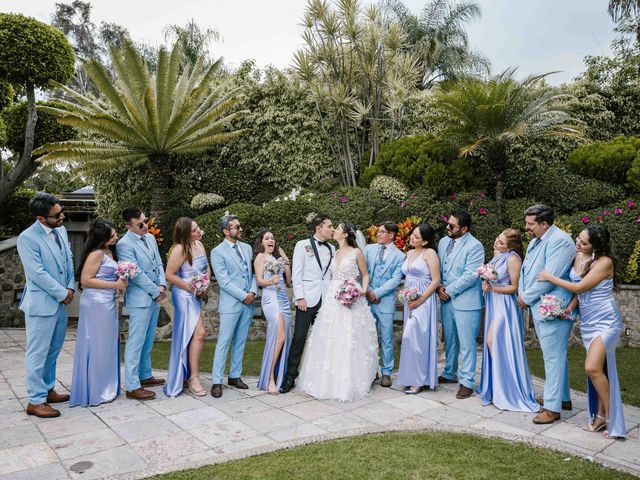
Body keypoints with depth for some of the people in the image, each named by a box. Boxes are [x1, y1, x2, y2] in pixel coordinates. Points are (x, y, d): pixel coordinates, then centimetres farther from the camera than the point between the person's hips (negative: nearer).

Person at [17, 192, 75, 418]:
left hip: (60, 302, 7)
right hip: (41, 304, -7)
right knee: (37, 353, 3)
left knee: (53, 351, 18)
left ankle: (47, 390, 33)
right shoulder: (27, 238, -16)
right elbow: (37, 274, -19)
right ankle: (36, 401, 14)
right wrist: (63, 293, -12)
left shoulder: (61, 230, 5)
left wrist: (71, 287, 0)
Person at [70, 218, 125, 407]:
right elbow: (85, 280, -18)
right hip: (96, 304, -8)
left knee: (107, 345, 13)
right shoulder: (97, 253, -14)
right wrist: (115, 285, -16)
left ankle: (105, 387, 24)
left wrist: (120, 283, 3)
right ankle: (95, 392, 12)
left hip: (108, 303, 8)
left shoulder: (110, 252, 11)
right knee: (97, 346, 1)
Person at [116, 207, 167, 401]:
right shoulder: (124, 244, -14)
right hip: (139, 299, -8)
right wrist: (156, 291, -10)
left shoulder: (150, 237, 10)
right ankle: (132, 387, 5)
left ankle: (145, 375, 30)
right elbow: (136, 273, -17)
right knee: (136, 342, -2)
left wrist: (162, 285, -1)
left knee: (148, 341, 17)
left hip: (154, 297, 8)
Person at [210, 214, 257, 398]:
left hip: (248, 303, 6)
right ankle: (217, 381, 7)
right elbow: (223, 281, -13)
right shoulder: (218, 252, -7)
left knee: (240, 342, 13)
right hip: (230, 304, -6)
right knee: (224, 343, -1)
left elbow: (253, 273, 12)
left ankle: (235, 376, 24)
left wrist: (253, 292, -5)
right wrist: (243, 296, -13)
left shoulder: (247, 248, 11)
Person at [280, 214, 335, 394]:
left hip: (326, 299, 4)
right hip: (308, 298, -4)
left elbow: (334, 273, 14)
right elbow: (296, 273, -3)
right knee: (299, 337, -4)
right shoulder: (302, 245, 1)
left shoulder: (331, 248, 14)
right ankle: (290, 377, 7)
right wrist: (300, 298, -10)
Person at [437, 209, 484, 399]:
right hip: (446, 300, 7)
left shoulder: (475, 246, -13)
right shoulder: (443, 242, 8)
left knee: (466, 343, 0)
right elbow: (438, 268, 15)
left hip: (466, 302, -7)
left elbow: (470, 276, -19)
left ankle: (467, 382, 12)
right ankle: (450, 373, 34)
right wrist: (439, 287, -1)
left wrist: (449, 290, -14)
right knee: (450, 340, 19)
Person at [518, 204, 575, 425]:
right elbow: (525, 268, 16)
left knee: (554, 356, -2)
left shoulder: (560, 241, -18)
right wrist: (522, 293, 1)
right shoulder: (535, 241, 12)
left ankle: (553, 408, 7)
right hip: (539, 308, 10)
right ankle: (562, 397, 35)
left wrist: (527, 298, -13)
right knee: (556, 354, 20)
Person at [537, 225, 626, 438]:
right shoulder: (578, 256, 2)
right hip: (587, 321, 7)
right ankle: (600, 415, 21)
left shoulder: (604, 262, -18)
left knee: (593, 367, -14)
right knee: (598, 369, 12)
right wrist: (569, 307, -5)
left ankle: (611, 416, 4)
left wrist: (549, 277, -9)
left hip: (605, 321, -7)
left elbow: (579, 287, -17)